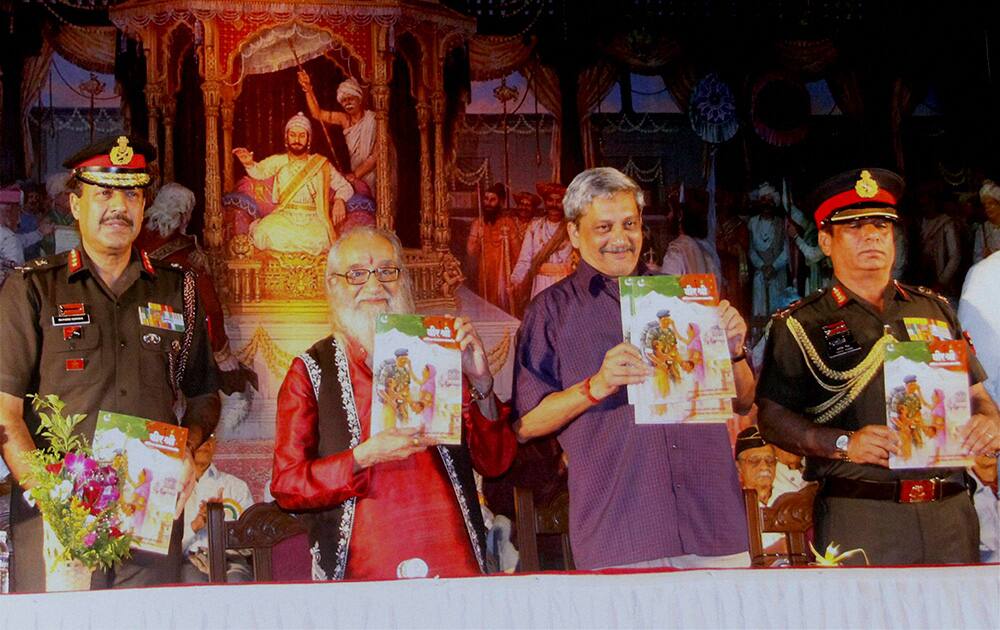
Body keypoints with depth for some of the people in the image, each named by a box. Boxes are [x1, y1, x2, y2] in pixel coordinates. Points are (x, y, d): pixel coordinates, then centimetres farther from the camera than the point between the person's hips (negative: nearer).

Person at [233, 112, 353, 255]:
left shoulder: (321, 164, 10)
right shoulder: (278, 161, 11)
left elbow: (345, 187, 11)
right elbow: (259, 171, -1)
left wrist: (340, 200, -12)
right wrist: (249, 163, -25)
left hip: (312, 219, 1)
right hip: (283, 216, -1)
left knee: (318, 240, -34)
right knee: (266, 234, -33)